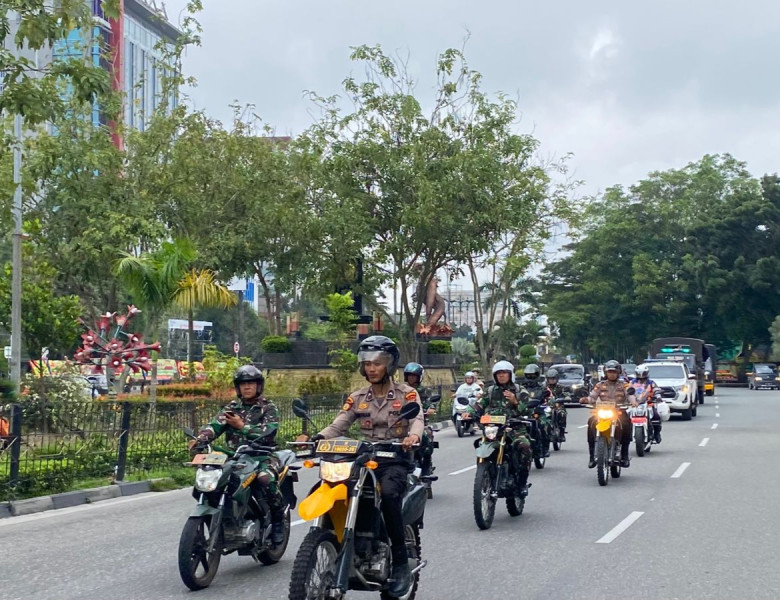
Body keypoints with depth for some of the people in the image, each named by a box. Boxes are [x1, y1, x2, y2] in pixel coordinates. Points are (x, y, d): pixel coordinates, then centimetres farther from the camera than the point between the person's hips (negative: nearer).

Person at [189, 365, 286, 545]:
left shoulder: (268, 408, 5)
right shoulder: (232, 408, 16)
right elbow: (215, 425, -2)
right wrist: (199, 440, -21)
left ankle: (278, 519, -14)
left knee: (265, 478, -36)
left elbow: (267, 432, -13)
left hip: (263, 454, -4)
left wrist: (242, 426, -17)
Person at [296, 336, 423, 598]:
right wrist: (314, 438, -16)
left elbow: (417, 419, -15)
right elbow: (337, 426, 5)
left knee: (388, 494, -36)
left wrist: (413, 435, -39)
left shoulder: (407, 394, 3)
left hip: (395, 459, -4)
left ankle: (401, 564, -25)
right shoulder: (357, 398, 13)